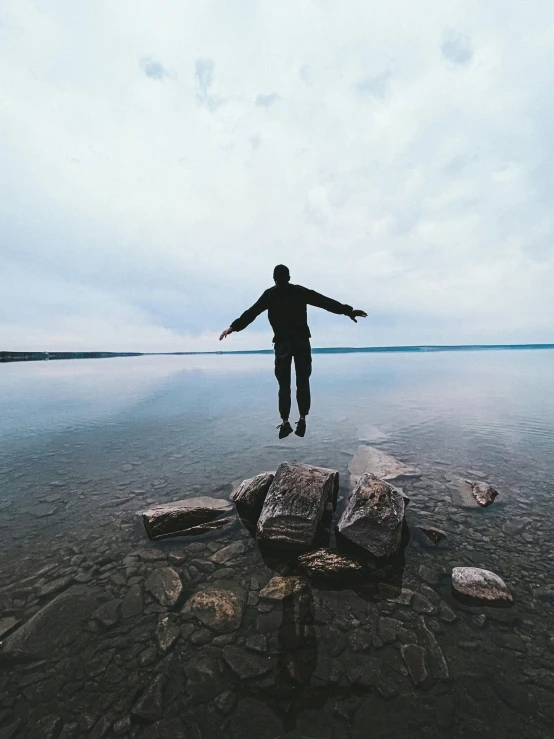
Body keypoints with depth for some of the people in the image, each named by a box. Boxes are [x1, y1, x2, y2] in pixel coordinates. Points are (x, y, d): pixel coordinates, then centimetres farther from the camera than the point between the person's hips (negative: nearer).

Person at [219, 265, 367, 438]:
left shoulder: (270, 294, 7)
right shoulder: (300, 291, 9)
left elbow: (251, 312, 5)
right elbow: (325, 301, 6)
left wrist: (233, 327, 10)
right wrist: (348, 311, 6)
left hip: (282, 343, 0)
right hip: (301, 341, 1)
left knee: (284, 384, 6)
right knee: (303, 382, 8)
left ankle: (285, 422, 2)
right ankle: (302, 419, 4)